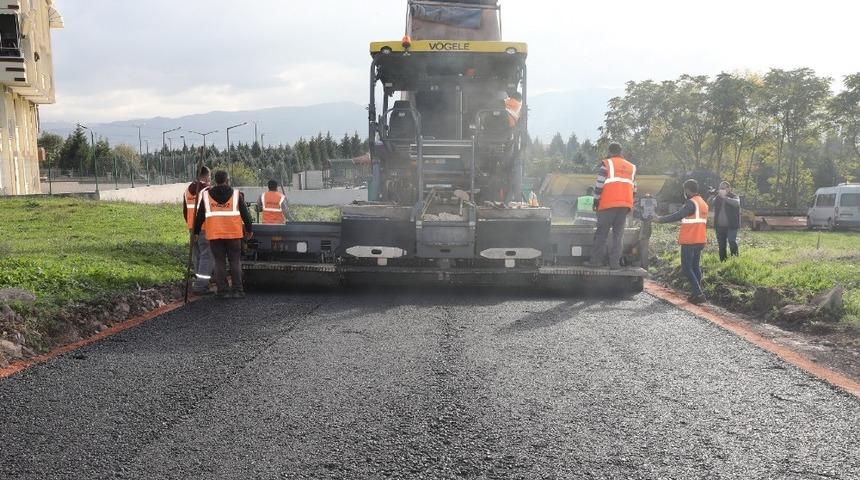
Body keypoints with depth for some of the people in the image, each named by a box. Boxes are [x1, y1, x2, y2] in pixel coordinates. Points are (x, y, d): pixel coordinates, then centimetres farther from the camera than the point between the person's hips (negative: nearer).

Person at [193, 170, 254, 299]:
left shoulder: (206, 195, 6)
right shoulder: (236, 194, 2)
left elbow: (200, 216, 9)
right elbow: (245, 214, 5)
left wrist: (196, 231, 17)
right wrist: (249, 230, 15)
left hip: (214, 234, 1)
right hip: (233, 234, -1)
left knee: (219, 262, 5)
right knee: (235, 261, 5)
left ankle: (222, 291, 3)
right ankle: (238, 290, 3)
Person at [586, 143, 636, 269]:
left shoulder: (607, 164, 0)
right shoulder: (631, 167, 16)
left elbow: (600, 184, -5)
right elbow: (633, 187, 15)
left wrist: (596, 201, 2)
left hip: (608, 204, -4)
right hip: (625, 205, 4)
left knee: (602, 232, 3)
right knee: (618, 233, 6)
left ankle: (596, 260, 3)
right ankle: (615, 263, 2)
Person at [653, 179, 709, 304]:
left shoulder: (691, 203, -14)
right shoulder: (703, 203, 15)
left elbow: (677, 216, -21)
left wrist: (661, 219, -14)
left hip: (689, 241, -9)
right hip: (700, 241, 9)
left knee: (686, 268, -5)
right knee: (696, 266, 14)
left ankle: (698, 294, -13)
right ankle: (697, 293, 13)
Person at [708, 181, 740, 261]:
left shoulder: (734, 197, -1)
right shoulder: (717, 198, 10)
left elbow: (737, 203, -22)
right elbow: (709, 203, -3)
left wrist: (725, 197, -28)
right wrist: (713, 195, -20)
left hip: (731, 225, -4)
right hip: (720, 226, 4)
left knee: (732, 242, -17)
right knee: (721, 245, 8)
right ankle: (723, 261, 16)